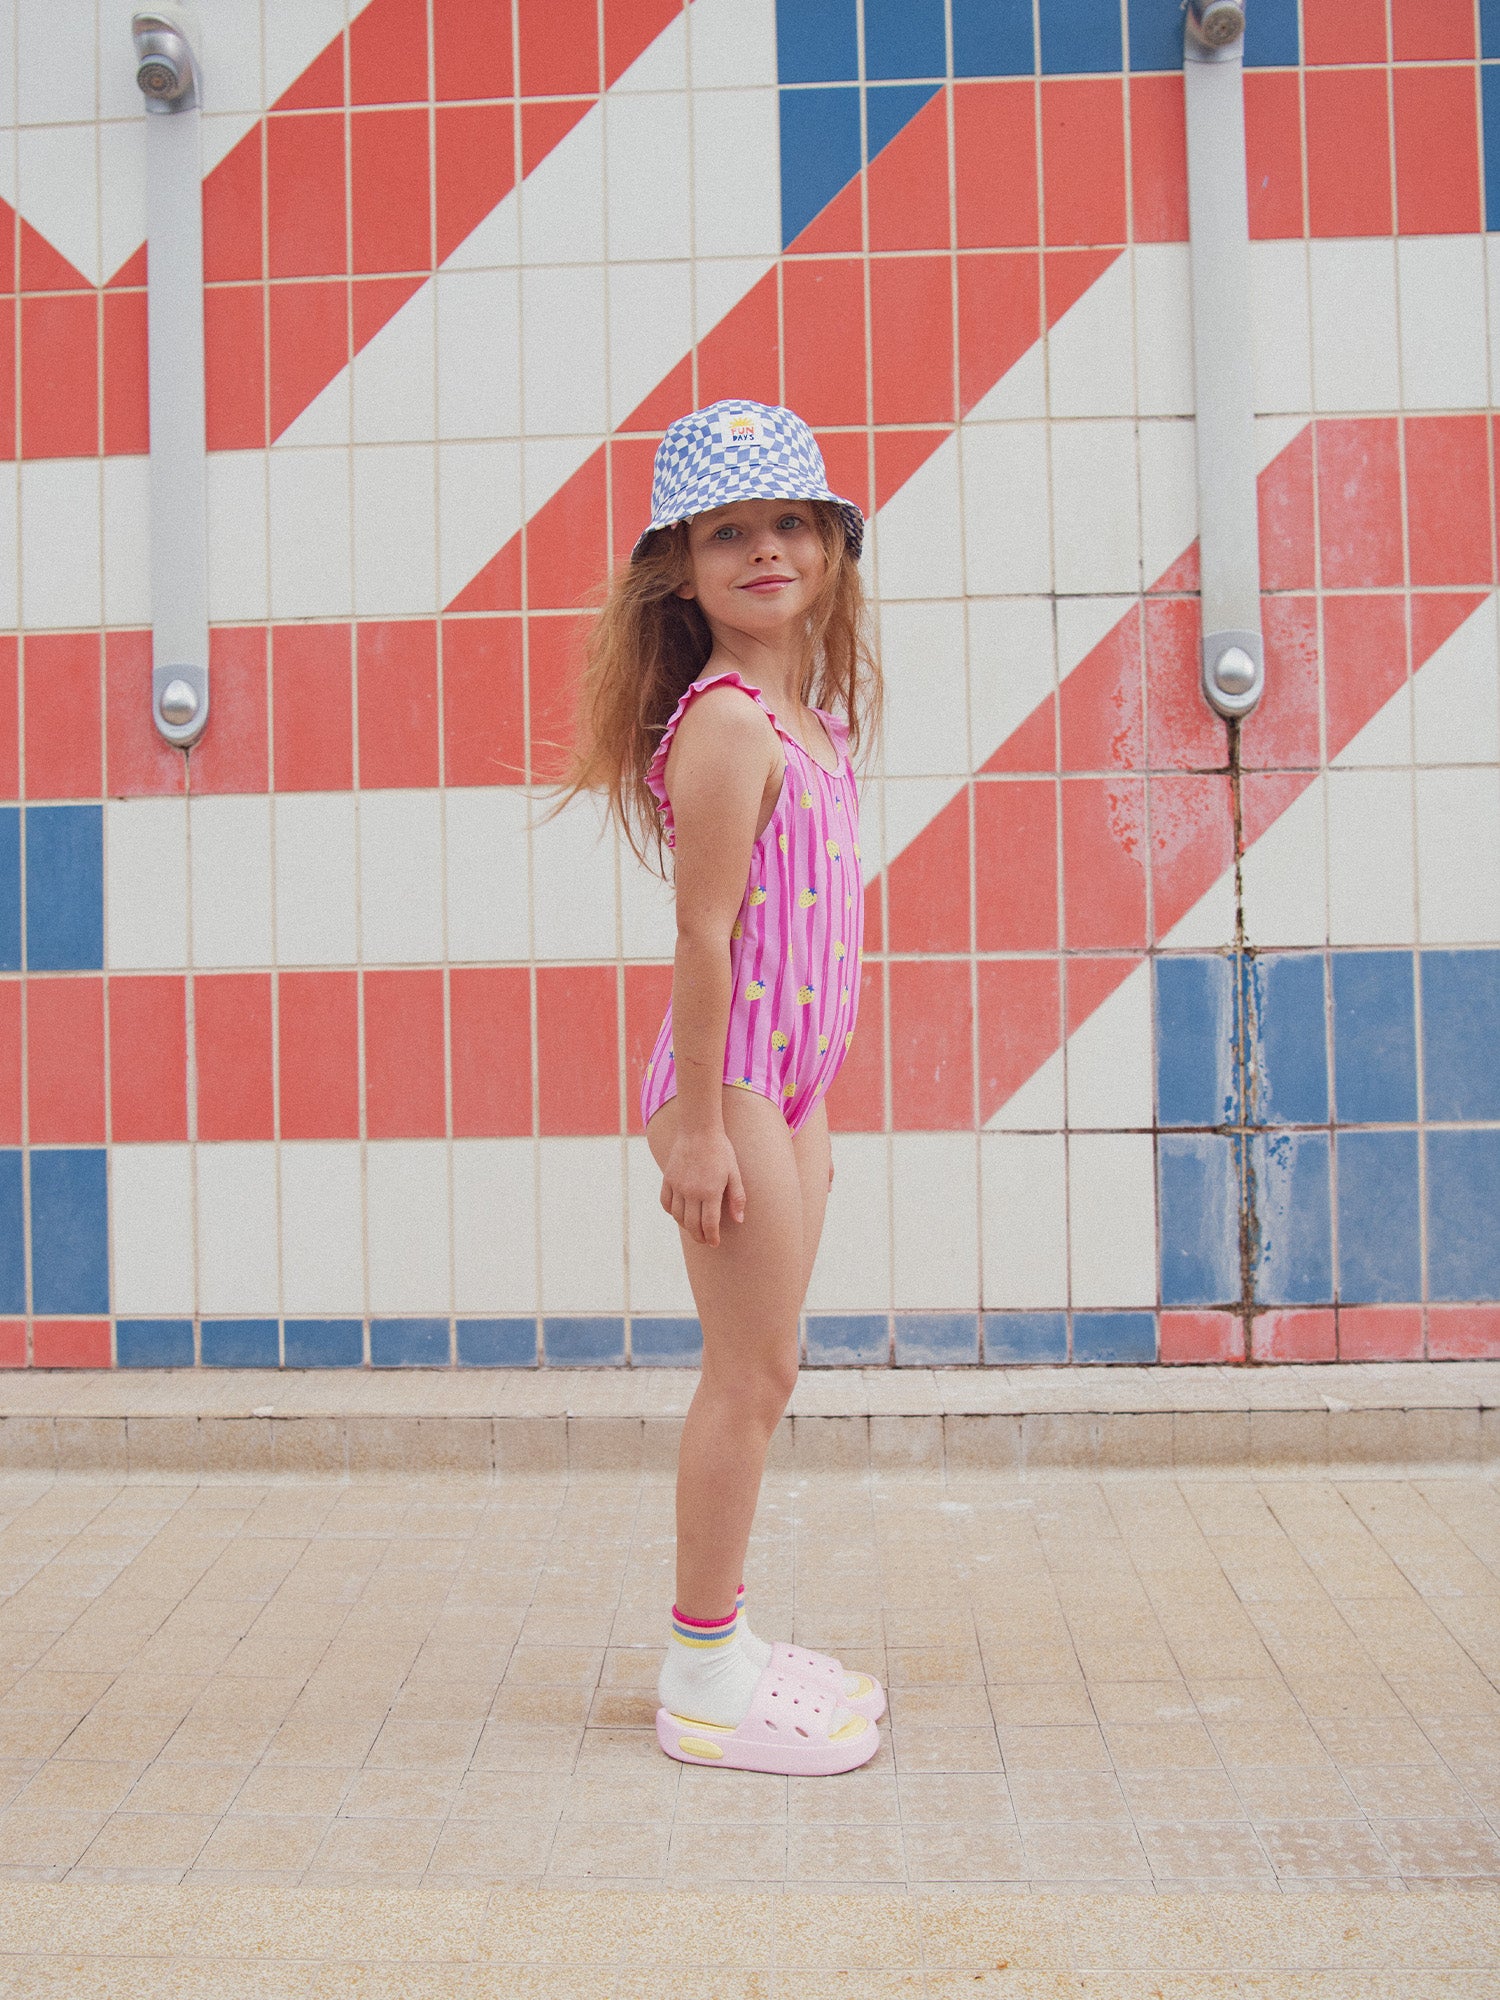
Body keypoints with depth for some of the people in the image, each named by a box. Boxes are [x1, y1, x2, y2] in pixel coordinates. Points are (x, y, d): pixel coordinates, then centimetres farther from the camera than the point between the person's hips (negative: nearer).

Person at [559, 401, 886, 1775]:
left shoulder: (806, 715, 13)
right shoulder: (727, 724, -16)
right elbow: (704, 934, -19)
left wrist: (805, 1116, 17)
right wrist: (699, 1123, -20)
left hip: (789, 1082, 9)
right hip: (732, 1080, -9)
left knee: (757, 1373, 15)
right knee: (753, 1370, -1)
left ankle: (724, 1641, 28)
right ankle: (705, 1682, 12)